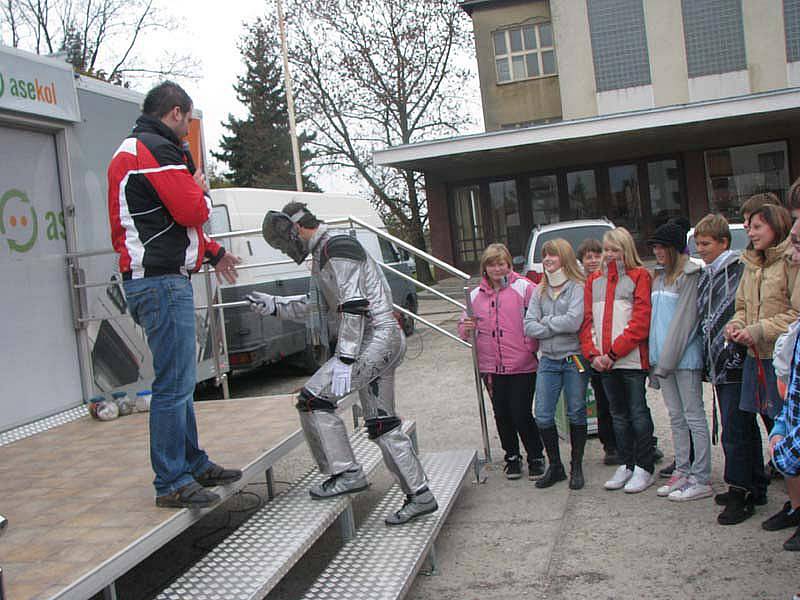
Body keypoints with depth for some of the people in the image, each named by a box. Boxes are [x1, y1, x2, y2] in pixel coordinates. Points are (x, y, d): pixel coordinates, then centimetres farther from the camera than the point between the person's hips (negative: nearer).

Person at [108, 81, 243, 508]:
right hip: (162, 283, -11)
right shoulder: (157, 150, -11)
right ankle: (172, 483, -1)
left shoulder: (130, 152, 23)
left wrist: (213, 253, 29)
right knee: (174, 385, -7)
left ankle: (193, 464, 27)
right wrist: (199, 187, 3)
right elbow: (192, 211, -18)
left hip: (152, 281, 11)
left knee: (179, 381, 17)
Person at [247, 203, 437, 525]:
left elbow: (354, 305, -21)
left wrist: (344, 360, -24)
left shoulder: (336, 247, -12)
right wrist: (274, 306, 21)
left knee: (313, 398, -12)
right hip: (382, 341, 10)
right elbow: (316, 305, 28)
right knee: (381, 423, 11)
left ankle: (346, 474, -4)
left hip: (376, 338, -10)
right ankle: (420, 496, 16)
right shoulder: (325, 252, 20)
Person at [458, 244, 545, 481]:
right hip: (491, 367, 4)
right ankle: (512, 457, 29)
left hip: (522, 365, -4)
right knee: (502, 415, 11)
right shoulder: (476, 295, 9)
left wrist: (532, 345, -9)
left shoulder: (524, 288, -4)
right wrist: (466, 328, -6)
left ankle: (536, 457, 16)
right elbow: (464, 327, 16)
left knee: (521, 414, -4)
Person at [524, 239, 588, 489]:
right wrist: (558, 326, -10)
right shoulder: (539, 291, 11)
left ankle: (576, 467, 21)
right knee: (543, 417, 1)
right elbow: (529, 326, 2)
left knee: (576, 414, 7)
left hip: (574, 359, -4)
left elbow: (574, 321, -20)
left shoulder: (578, 287, -6)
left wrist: (545, 322, -6)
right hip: (548, 360, 5)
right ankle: (554, 466, 17)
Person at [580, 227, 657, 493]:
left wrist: (614, 352, -14)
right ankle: (626, 465, 23)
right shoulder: (594, 280, 15)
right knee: (618, 414, 13)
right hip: (604, 361, 5)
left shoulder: (639, 276, -2)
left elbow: (641, 320, -10)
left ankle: (644, 468, 9)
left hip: (632, 359, -5)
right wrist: (593, 353, -4)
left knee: (638, 412, 0)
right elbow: (587, 319, 11)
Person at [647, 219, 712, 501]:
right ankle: (682, 471, 21)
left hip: (685, 357, -8)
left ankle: (701, 478, 2)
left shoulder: (691, 275, -10)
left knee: (694, 416, -3)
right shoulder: (659, 277, 16)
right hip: (663, 358, 8)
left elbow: (684, 319, -14)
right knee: (676, 417, 13)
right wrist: (654, 358, 11)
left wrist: (667, 360, -16)